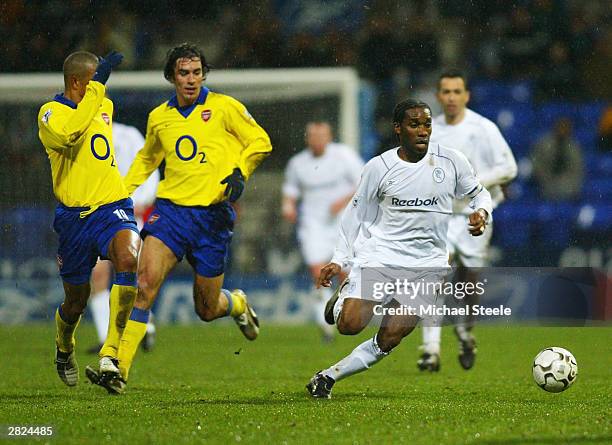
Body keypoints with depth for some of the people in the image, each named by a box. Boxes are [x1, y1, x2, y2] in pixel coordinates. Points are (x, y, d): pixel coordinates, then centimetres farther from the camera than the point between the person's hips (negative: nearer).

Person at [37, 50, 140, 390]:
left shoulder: (104, 106, 14)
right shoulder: (51, 113, -7)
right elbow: (68, 135, -31)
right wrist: (97, 88, -29)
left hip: (113, 207, 3)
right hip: (74, 216, -3)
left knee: (128, 257, -30)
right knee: (76, 301, 7)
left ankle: (110, 353, -28)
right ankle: (64, 349, 43)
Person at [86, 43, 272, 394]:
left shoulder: (224, 107, 1)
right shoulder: (159, 117, 13)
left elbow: (260, 141, 6)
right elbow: (147, 159, 30)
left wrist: (240, 173, -11)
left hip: (212, 213, -2)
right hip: (170, 207, 2)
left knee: (207, 310, 6)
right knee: (144, 281, -21)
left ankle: (237, 304, 44)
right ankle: (120, 367, -23)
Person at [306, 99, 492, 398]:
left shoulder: (451, 161, 1)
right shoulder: (378, 167, -2)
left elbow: (479, 193, 15)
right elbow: (356, 213, 8)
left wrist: (481, 212, -8)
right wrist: (339, 259, 2)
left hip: (426, 265, 1)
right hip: (379, 256, -1)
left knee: (388, 341, -9)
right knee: (350, 325, -17)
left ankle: (329, 376, 8)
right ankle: (343, 298, 19)